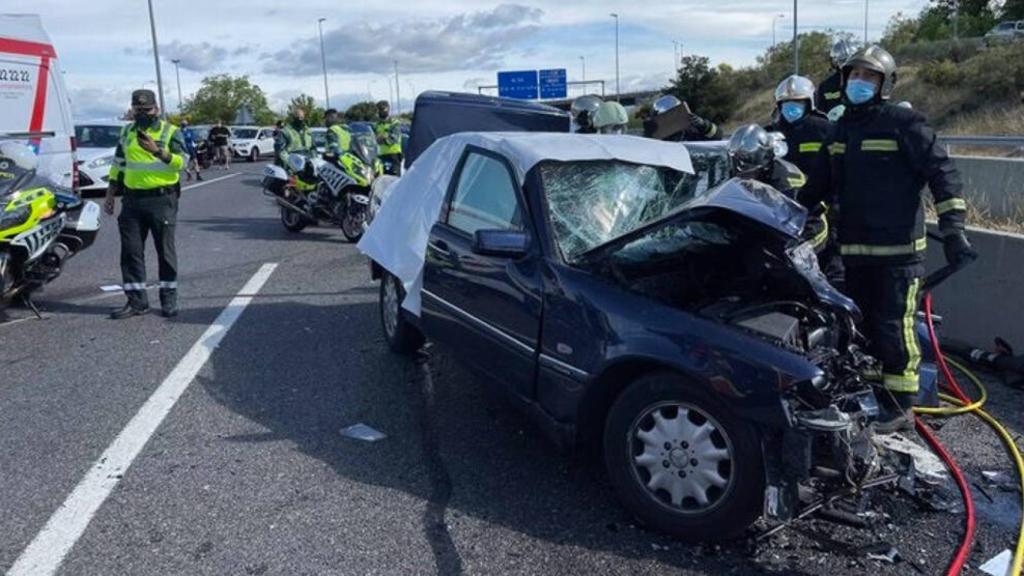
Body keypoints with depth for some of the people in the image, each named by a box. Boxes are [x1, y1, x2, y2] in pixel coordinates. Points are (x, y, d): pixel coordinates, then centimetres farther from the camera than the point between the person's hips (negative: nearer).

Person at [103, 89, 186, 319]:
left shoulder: (170, 132, 0)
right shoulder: (126, 133, 14)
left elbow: (182, 162, -13)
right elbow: (118, 164, 20)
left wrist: (157, 151, -27)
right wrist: (109, 194, 16)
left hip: (162, 199, -5)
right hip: (132, 200, 5)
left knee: (165, 250, 2)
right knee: (131, 251, 3)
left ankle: (169, 299, 11)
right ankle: (136, 301, 10)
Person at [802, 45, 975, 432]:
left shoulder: (904, 124, -6)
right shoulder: (840, 130, 16)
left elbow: (942, 173, -10)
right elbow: (820, 183, 24)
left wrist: (952, 228, -17)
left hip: (898, 248, -7)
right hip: (854, 249, 7)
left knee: (893, 327, -4)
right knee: (861, 325, 13)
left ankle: (900, 406, 6)